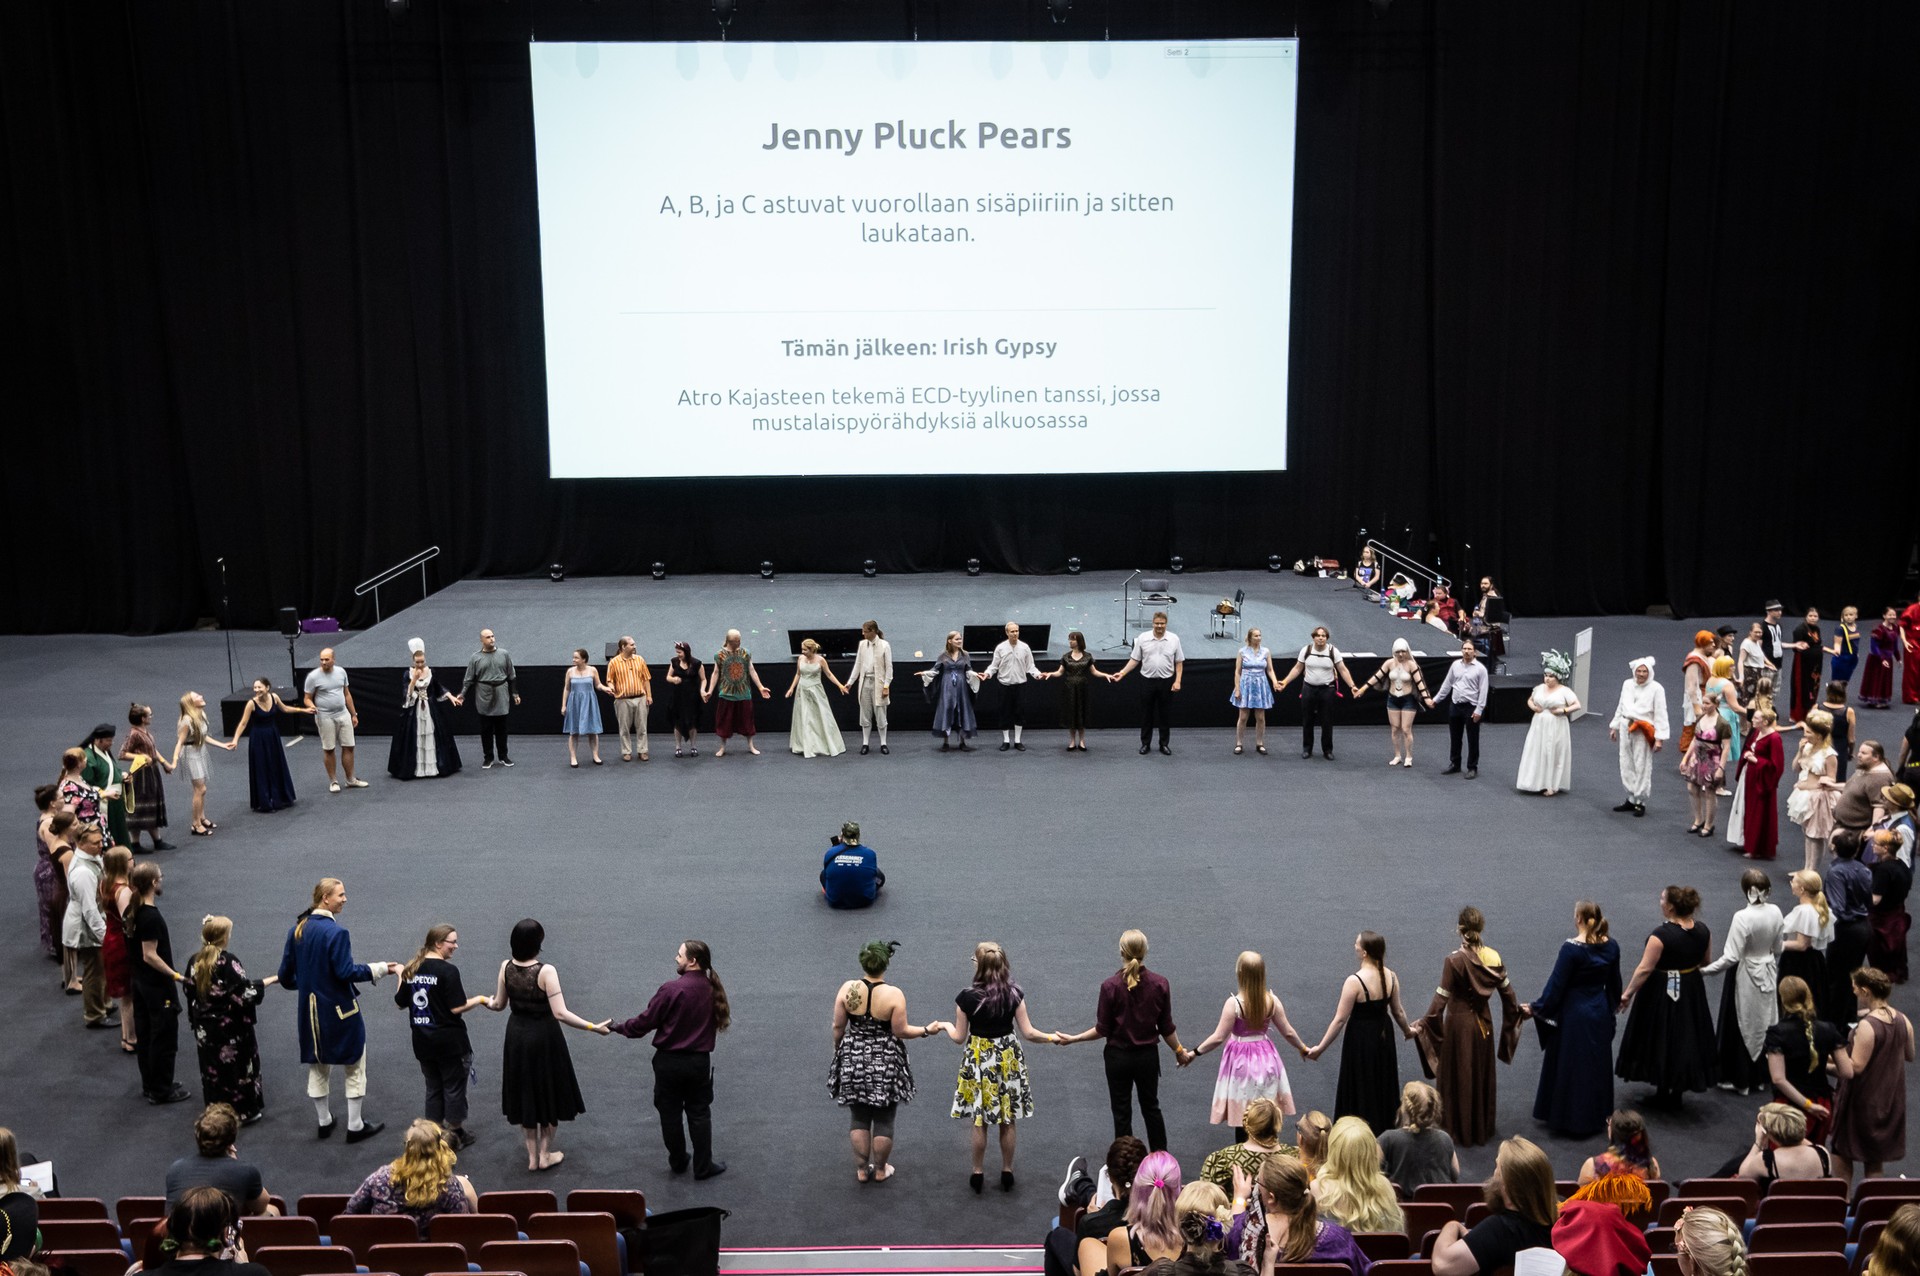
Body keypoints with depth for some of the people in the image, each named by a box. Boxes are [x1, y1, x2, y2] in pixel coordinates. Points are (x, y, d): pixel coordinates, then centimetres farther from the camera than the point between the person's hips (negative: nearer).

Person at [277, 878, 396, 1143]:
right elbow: (346, 972, -22)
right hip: (339, 1010, -7)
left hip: (309, 1011, 7)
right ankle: (355, 1126, 13)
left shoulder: (296, 930, 0)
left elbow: (286, 973, 7)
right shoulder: (336, 932, -21)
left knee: (317, 1066, 20)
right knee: (354, 1067, 8)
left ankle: (324, 1122, 30)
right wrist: (379, 969, -13)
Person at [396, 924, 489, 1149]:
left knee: (433, 1087, 18)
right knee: (454, 1087, 10)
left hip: (422, 1041, 6)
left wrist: (401, 975, 21)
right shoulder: (448, 970, -19)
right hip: (449, 1041, -6)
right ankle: (455, 1135, 20)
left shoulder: (412, 969, 0)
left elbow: (400, 1003, 9)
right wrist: (480, 999, -5)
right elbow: (457, 1008, -20)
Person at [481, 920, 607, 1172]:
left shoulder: (506, 967, -9)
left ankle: (532, 1155, 26)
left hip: (517, 1036, 4)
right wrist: (593, 1027, -23)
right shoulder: (545, 971, -24)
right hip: (544, 1037, -4)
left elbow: (500, 1004, 5)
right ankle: (545, 1155, 24)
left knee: (525, 1094, 18)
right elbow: (560, 1013, -26)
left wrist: (487, 1002, 28)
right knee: (548, 1093, 15)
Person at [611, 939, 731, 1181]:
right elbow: (718, 1021, 8)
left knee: (670, 1113, 14)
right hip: (700, 1062, 3)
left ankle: (677, 1162, 27)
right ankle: (703, 1167, 18)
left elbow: (646, 1020, -12)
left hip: (669, 1061, -3)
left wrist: (620, 1028, 4)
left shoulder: (672, 989, -19)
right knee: (699, 1113, 14)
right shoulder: (713, 990, -4)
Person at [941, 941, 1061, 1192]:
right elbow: (1028, 1032, -8)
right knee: (1008, 1121, 15)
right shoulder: (1014, 994, -12)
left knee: (979, 1122, 12)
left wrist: (946, 1025, 15)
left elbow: (959, 1037, -7)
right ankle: (1007, 1172, 26)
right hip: (1008, 1058, 1)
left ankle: (978, 1174, 23)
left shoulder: (966, 997, -17)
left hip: (979, 1060, -1)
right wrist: (1052, 1037, 10)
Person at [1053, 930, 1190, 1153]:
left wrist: (1074, 1039, 0)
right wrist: (1180, 1052, 14)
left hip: (1118, 1057, -2)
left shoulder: (1110, 986, -18)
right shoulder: (1160, 983, -11)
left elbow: (1102, 1030, -13)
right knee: (1151, 1107, 22)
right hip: (1148, 1056, 3)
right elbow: (1166, 1027, -3)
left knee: (1122, 1112, 11)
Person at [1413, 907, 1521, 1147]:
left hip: (1459, 1023, -5)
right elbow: (1507, 992, 3)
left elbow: (1441, 999, -21)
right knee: (1482, 1075, 20)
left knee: (1460, 1077, 10)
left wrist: (1423, 1025, -15)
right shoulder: (1493, 957, -7)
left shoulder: (1454, 960, -21)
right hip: (1484, 1023, 5)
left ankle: (1461, 1132, 21)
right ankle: (1483, 1129, 33)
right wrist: (1516, 1012, 22)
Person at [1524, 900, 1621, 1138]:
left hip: (1574, 1015, -6)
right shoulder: (1611, 946, -5)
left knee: (1570, 1065, 8)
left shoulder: (1571, 948, -22)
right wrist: (1613, 1003, 27)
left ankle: (1569, 1118, 17)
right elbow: (1614, 982, 8)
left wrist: (1535, 1008, -5)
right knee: (1597, 1064, 19)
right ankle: (1597, 1116, 31)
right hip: (1601, 1013, 6)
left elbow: (1556, 985, -17)